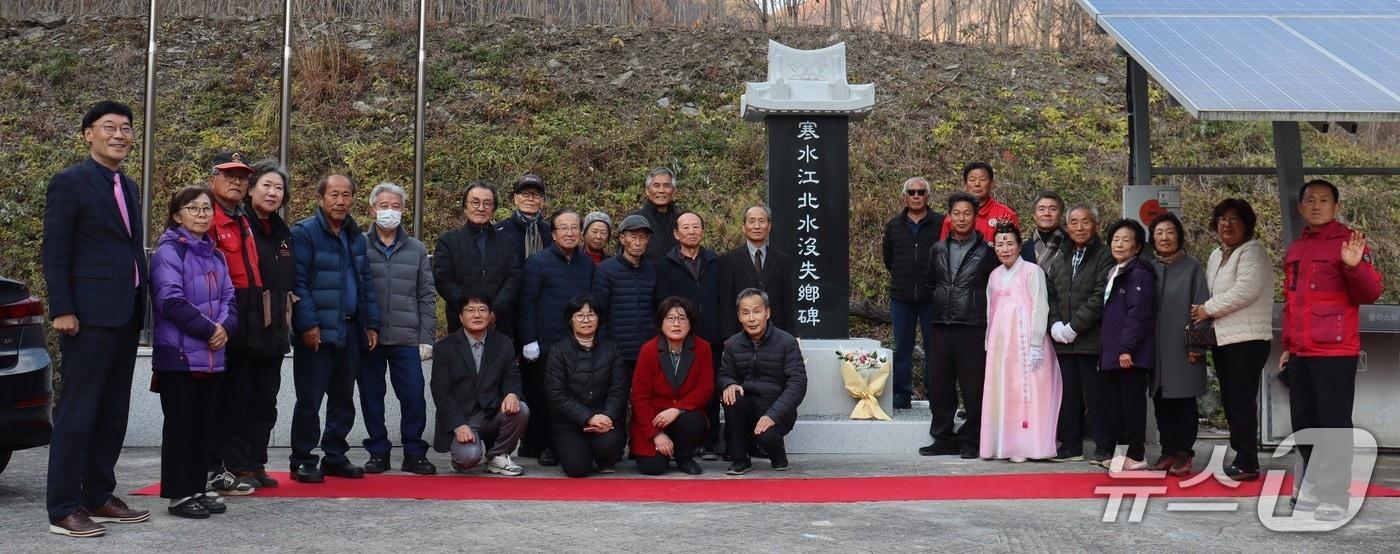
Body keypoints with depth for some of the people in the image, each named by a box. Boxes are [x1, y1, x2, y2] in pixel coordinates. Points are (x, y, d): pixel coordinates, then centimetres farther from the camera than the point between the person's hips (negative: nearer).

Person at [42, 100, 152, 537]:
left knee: (112, 412, 11)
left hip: (125, 315, 8)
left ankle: (99, 498, 19)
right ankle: (63, 510, -2)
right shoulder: (69, 183, -5)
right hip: (89, 315, -8)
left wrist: (140, 307, 14)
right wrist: (62, 310, -16)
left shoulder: (128, 188, 18)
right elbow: (54, 252, -10)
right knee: (78, 411, -6)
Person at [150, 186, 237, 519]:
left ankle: (196, 489, 19)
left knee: (202, 425, 11)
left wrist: (225, 326, -8)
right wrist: (208, 329, -15)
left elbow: (228, 297, 13)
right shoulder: (169, 250, -8)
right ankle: (178, 494, 4)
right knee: (179, 425, -2)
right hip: (178, 354, -7)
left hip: (211, 354, 7)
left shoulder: (215, 255, 16)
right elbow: (171, 300, -17)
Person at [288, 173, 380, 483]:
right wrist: (308, 323, -19)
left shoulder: (356, 237, 16)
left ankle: (335, 457, 21)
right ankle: (302, 461, 6)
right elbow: (298, 282, -12)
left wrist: (371, 324, 13)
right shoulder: (304, 233, -6)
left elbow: (366, 283, 18)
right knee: (310, 398, -2)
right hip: (318, 330, -7)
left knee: (343, 397, 12)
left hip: (350, 330, 7)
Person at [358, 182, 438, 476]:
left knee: (414, 396, -2)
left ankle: (414, 453, 11)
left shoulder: (417, 250, 10)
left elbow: (427, 297, 9)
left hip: (406, 340, 1)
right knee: (371, 397, 6)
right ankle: (378, 452, 18)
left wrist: (427, 338, 3)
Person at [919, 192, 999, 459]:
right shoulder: (938, 249, 13)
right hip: (942, 327, 4)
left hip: (973, 329, -4)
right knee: (938, 385, 6)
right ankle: (944, 439, 16)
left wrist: (981, 310, 0)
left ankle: (971, 441, 9)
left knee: (974, 388, -1)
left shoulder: (986, 250, 0)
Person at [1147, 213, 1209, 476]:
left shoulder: (1192, 267, -1)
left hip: (1183, 350, -3)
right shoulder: (1149, 269, 9)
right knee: (1161, 404, 6)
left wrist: (1197, 346, -9)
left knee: (1184, 403, 1)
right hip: (1156, 350, 4)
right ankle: (1168, 451, 15)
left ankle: (1184, 453, 8)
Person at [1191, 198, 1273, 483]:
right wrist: (1203, 311, 4)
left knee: (1242, 402, -9)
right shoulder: (1216, 256, 20)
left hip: (1247, 339, -9)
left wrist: (1209, 309, -12)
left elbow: (1245, 291, -19)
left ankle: (1247, 464, -5)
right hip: (1223, 339, 9)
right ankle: (1241, 457, 19)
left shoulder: (1252, 251, -7)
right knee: (1230, 402, 11)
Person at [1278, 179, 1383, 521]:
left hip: (1335, 352, -7)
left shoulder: (1348, 241, -4)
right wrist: (1288, 346, 21)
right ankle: (1314, 489, 24)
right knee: (1303, 423, 12)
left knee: (1334, 424, -4)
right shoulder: (1295, 249, 15)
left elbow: (1371, 294, -10)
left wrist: (1353, 265, -28)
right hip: (1301, 354, 7)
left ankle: (1335, 498, 0)